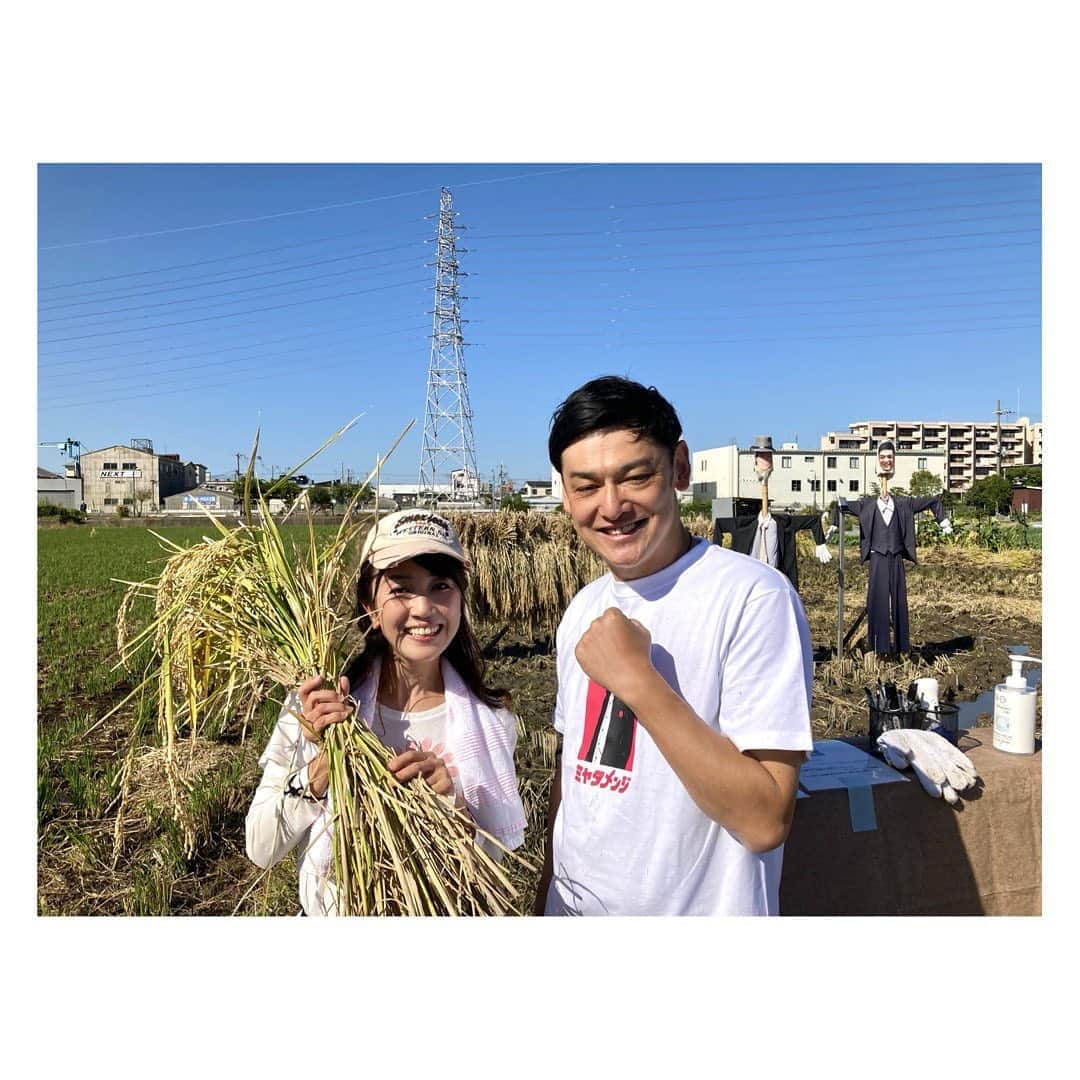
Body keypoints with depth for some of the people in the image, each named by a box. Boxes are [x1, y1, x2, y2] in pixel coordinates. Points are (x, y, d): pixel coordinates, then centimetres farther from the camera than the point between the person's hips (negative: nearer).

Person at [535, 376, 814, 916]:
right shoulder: (584, 608, 1)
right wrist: (546, 893, 10)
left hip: (697, 908, -5)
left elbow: (766, 821, -24)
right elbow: (572, 765, 9)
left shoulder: (755, 597, -21)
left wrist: (637, 679, -29)